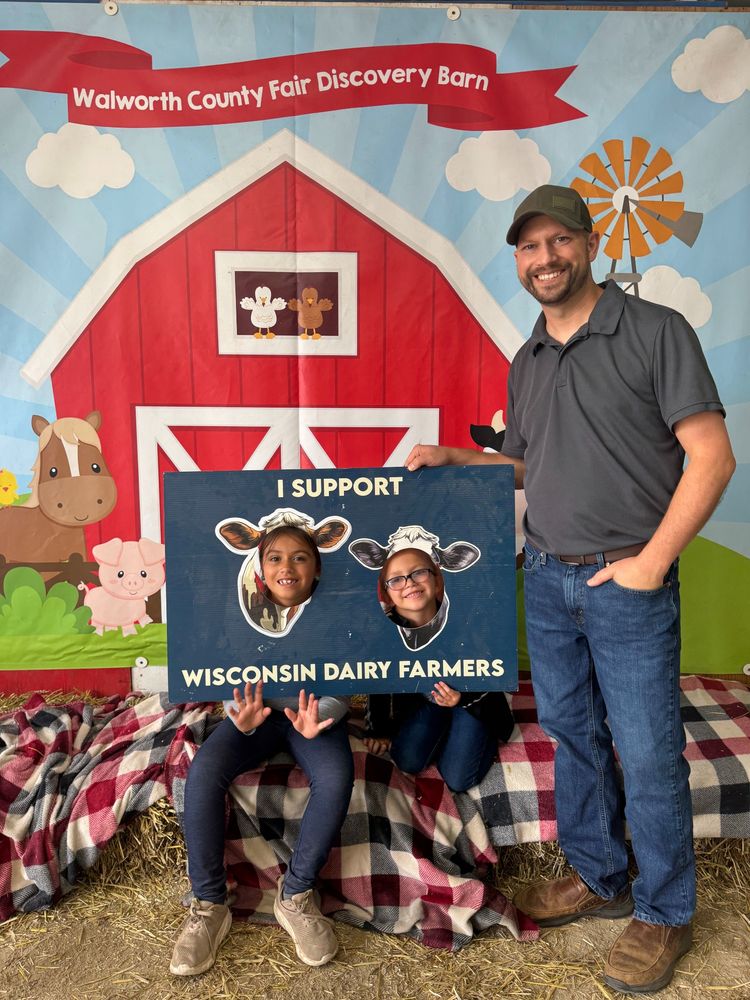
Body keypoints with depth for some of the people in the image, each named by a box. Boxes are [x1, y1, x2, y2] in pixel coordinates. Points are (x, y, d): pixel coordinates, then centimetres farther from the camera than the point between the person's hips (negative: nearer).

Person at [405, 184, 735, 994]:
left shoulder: (655, 331, -6)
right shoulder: (527, 363, 12)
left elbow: (711, 456, -10)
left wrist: (649, 562, -14)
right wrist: (452, 459, 5)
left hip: (627, 584, -5)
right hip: (546, 578, 6)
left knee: (648, 754, 5)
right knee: (572, 736, 16)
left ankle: (664, 913, 27)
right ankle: (597, 878, 37)